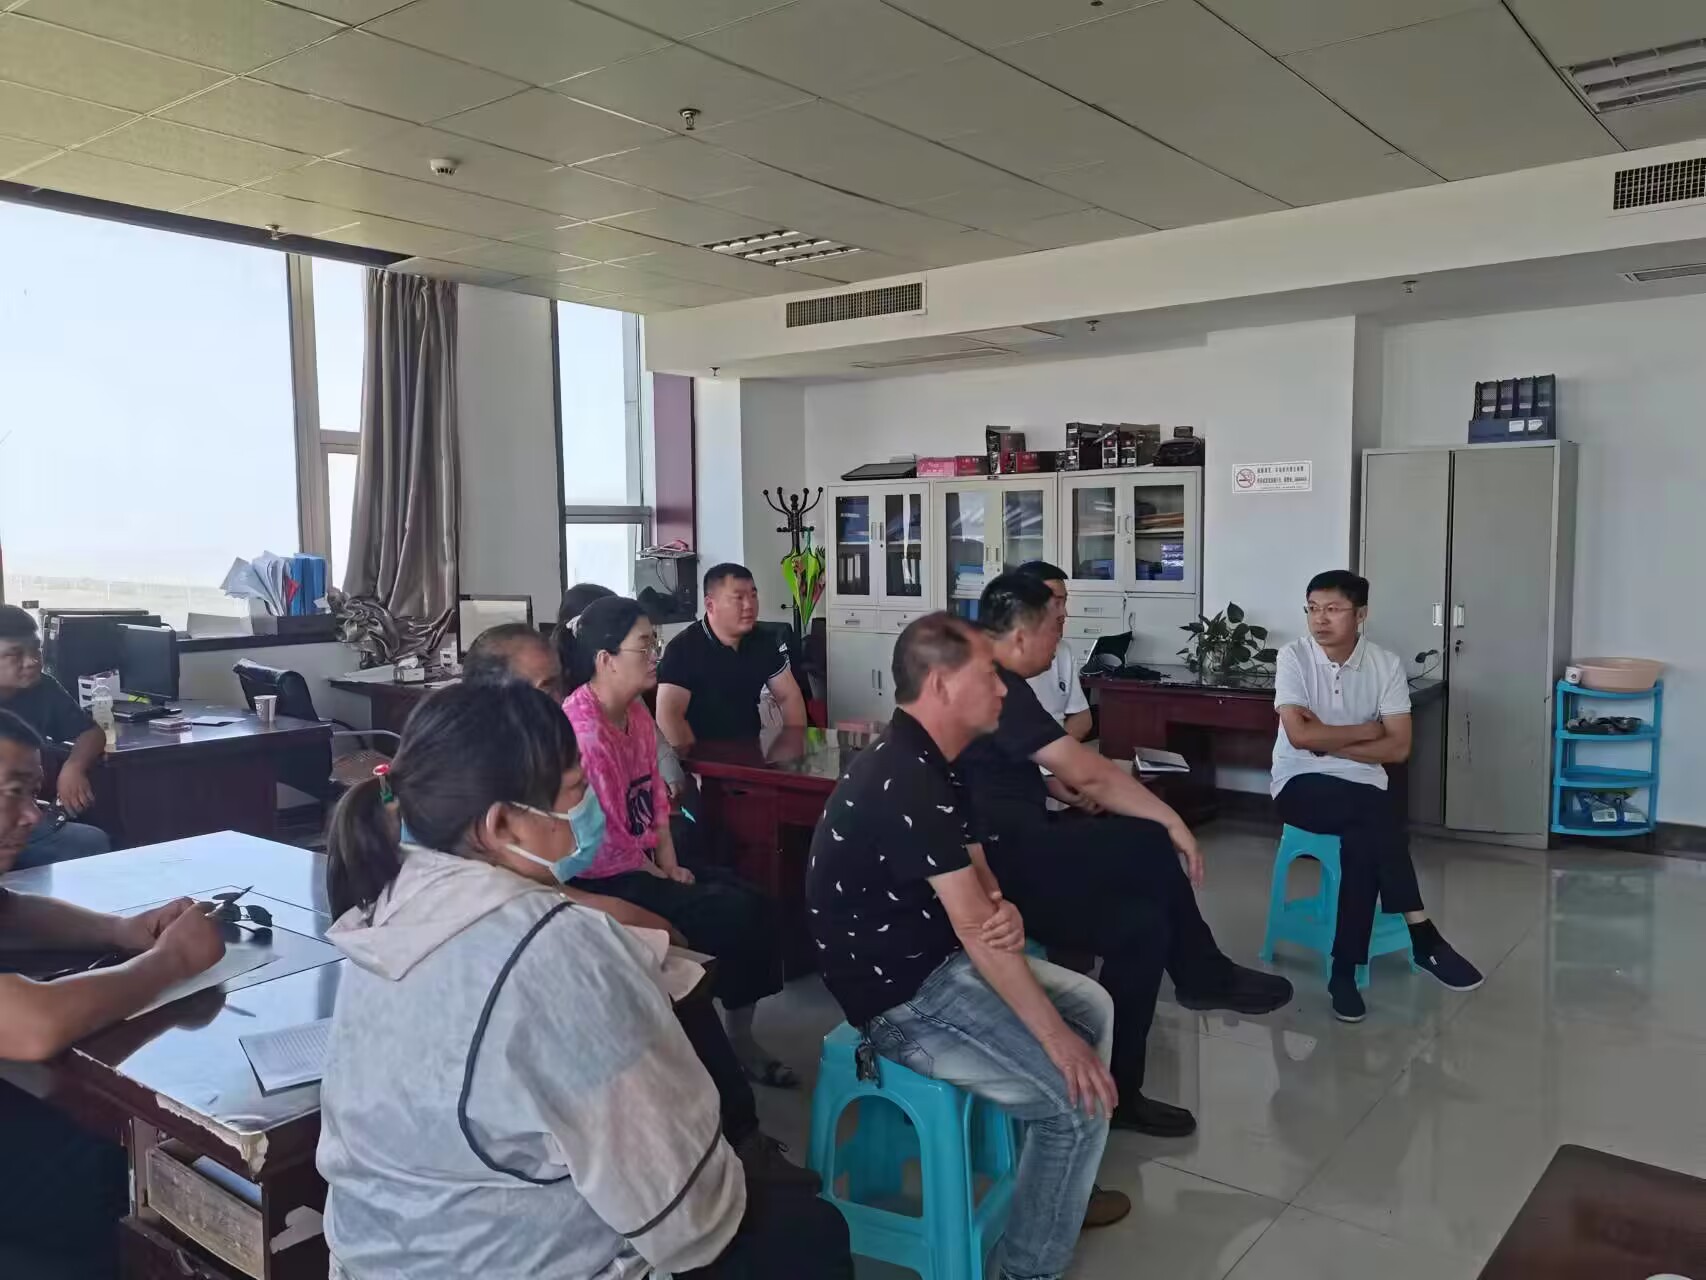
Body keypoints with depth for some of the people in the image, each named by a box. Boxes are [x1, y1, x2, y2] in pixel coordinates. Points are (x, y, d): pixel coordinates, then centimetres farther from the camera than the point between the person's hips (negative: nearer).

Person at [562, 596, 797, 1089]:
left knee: (754, 904, 1)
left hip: (643, 864, 9)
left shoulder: (636, 711, 6)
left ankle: (741, 1037, 15)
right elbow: (600, 843, -23)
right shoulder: (582, 731, -24)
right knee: (737, 917, -13)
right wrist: (660, 878, -10)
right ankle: (723, 1049, 8)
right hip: (608, 882, -9)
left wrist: (670, 863, 0)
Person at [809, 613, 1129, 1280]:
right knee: (1082, 1094, -11)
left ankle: (1063, 1192, 32)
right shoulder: (907, 782, -27)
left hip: (938, 964, 10)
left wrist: (1006, 917, -18)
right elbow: (974, 928, -26)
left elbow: (977, 877, 7)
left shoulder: (922, 762, 6)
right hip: (903, 999, -10)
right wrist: (1056, 1039, -18)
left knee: (1092, 1004, 16)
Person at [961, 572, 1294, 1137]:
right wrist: (1171, 819, -9)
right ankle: (1203, 975, 7)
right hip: (1001, 862, -11)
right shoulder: (995, 687, -18)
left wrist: (1077, 792, 9)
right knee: (1148, 845, -15)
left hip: (1004, 850, 11)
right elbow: (1086, 769, -21)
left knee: (1140, 923, 5)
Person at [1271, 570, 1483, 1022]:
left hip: (1361, 787, 2)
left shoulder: (1386, 663, -1)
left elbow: (1398, 748, -7)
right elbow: (1299, 735, -18)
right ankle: (1422, 935, -23)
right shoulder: (1293, 657, -6)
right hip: (1302, 785, -2)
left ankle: (1345, 972, -24)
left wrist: (1328, 741, -12)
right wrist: (1365, 730, -9)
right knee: (1381, 816, -31)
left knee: (1363, 840, -32)